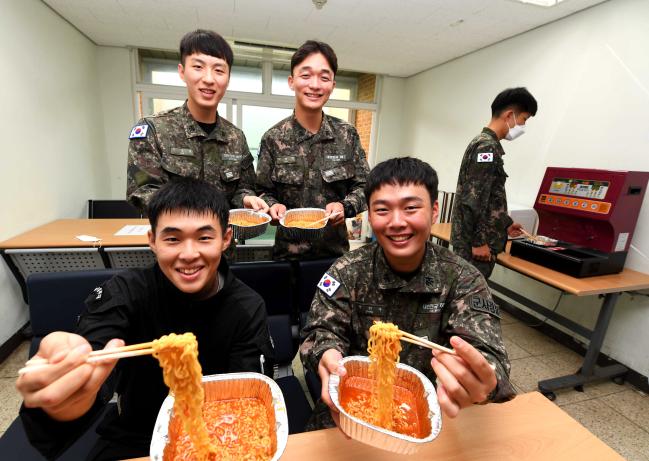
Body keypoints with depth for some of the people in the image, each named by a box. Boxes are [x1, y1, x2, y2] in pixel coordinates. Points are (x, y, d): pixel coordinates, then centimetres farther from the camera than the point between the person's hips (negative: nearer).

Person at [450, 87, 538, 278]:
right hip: (475, 242, -10)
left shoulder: (484, 143, 17)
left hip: (471, 240, 10)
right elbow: (473, 200, -22)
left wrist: (506, 224, 27)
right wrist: (479, 242, -19)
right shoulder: (488, 147, -15)